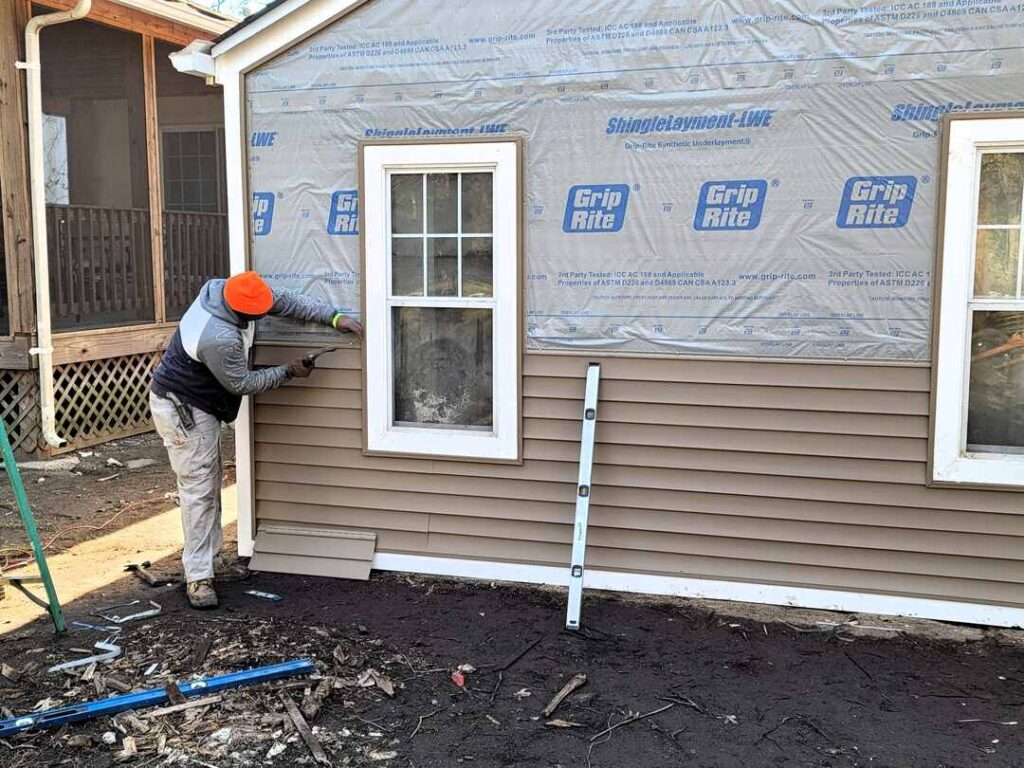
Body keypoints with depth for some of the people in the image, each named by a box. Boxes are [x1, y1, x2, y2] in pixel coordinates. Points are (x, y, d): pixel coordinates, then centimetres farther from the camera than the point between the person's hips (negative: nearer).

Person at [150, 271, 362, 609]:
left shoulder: (225, 288, -9)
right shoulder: (219, 339, -35)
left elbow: (288, 301, -1)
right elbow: (243, 383, -19)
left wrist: (335, 318, -7)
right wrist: (289, 371, -8)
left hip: (195, 404, 10)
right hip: (181, 408, -10)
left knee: (210, 480, 15)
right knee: (199, 487, -9)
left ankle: (206, 558, 25)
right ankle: (198, 577, -5)